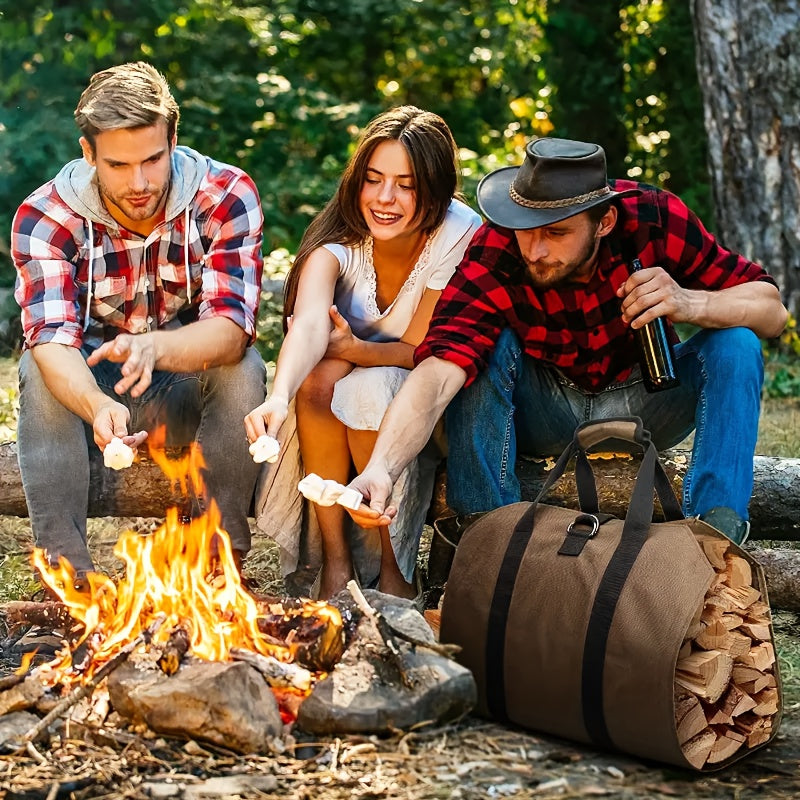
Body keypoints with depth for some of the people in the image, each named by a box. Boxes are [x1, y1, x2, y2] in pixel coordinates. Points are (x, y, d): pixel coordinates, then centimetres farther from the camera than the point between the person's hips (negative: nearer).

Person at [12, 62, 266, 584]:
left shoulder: (227, 197, -19)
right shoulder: (44, 216, -18)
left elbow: (231, 328, -30)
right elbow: (51, 340, -32)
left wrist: (154, 348, -53)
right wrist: (98, 408, -54)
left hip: (191, 393, 0)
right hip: (88, 386, 0)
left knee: (243, 365, -31)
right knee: (39, 370, -30)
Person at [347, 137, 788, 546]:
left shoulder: (653, 217, -25)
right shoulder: (491, 258, -29)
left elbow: (771, 309, -21)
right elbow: (437, 369, -42)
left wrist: (690, 304, -41)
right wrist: (380, 468, -58)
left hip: (642, 402, 2)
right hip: (543, 414, -1)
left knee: (735, 344, -23)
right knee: (486, 348, -29)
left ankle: (715, 530, -27)